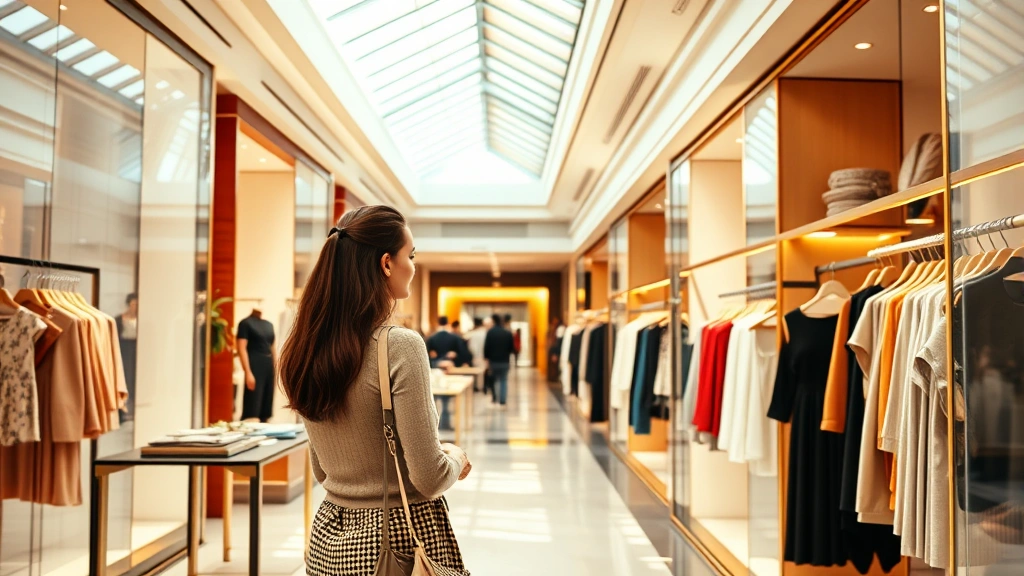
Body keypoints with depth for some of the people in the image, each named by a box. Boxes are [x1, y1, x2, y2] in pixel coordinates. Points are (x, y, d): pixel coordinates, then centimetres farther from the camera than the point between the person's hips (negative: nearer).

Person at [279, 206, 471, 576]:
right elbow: (429, 479, -19)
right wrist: (457, 460, 0)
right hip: (400, 540, -6)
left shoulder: (307, 348, 1)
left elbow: (322, 472, 11)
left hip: (331, 537, 7)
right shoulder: (400, 347, -20)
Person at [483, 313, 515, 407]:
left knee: (494, 380, 13)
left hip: (493, 360, -1)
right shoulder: (508, 333, -2)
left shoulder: (490, 332, -9)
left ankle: (495, 399, 11)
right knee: (503, 381, 6)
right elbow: (511, 347, 4)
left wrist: (486, 358, -2)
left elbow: (486, 346, -10)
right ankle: (502, 401, 1)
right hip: (504, 361, 1)